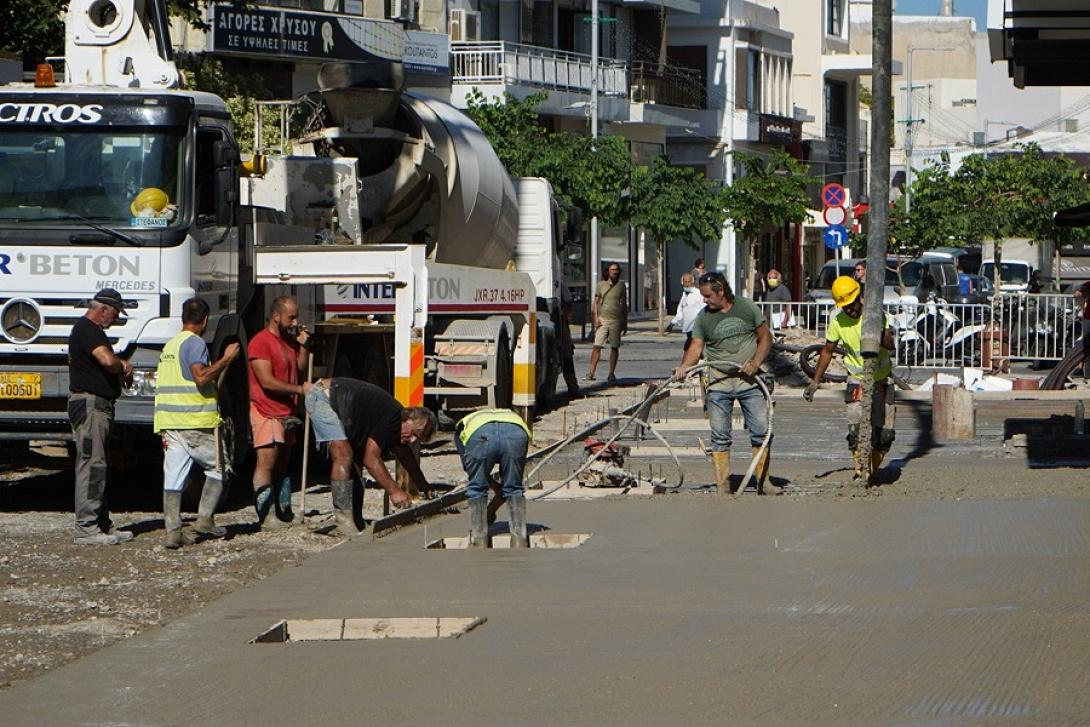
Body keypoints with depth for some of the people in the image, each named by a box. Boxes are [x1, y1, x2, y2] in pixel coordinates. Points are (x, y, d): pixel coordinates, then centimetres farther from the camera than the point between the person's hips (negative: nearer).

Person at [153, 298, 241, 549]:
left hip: (170, 423, 7)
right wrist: (226, 359, -13)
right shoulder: (195, 343, -8)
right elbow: (201, 377, -21)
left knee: (173, 478, 2)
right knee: (217, 469, 8)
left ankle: (173, 531, -4)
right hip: (196, 422, -7)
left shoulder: (170, 345, 20)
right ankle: (205, 519, 1)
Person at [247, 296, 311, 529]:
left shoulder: (289, 341, 17)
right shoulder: (261, 342, -12)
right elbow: (267, 381, -19)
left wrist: (302, 345, 6)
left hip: (287, 412, 9)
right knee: (266, 463, -12)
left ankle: (284, 512, 18)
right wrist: (300, 389, -20)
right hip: (267, 413, -9)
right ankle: (265, 516, -16)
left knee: (283, 464, 13)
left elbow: (298, 369, 19)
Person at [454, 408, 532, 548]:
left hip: (479, 434, -2)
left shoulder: (463, 425, 41)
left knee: (476, 489, 19)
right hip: (516, 434, 2)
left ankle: (479, 541, 18)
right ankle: (520, 542, 17)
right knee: (514, 490, 21)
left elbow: (467, 465, 32)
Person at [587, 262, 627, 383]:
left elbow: (624, 304, 15)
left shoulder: (621, 285, 10)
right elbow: (596, 302, 9)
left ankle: (612, 374, 7)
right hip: (603, 319, -1)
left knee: (614, 347, 1)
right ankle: (591, 372, -8)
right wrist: (596, 318, -4)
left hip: (616, 320, 1)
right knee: (597, 346, -9)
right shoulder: (601, 285, 7)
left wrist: (625, 321, 13)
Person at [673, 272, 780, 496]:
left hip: (749, 381, 0)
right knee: (720, 436, -1)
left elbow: (765, 337, 5)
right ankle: (723, 486, 3)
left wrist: (755, 362, -11)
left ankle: (763, 482, 8)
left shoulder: (747, 308, 1)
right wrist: (684, 366, -24)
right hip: (719, 383, 0)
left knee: (761, 431, -1)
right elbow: (696, 346, -5)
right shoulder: (703, 317, 2)